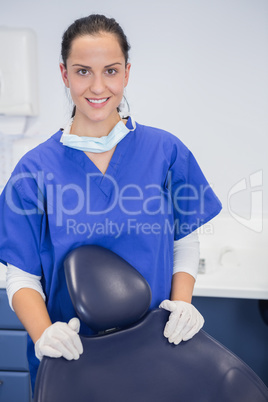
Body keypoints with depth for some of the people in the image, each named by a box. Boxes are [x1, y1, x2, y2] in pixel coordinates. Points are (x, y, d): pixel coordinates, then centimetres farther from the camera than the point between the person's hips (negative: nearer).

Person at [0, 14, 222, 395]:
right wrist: (43, 334, -23)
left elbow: (186, 242, 1)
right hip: (71, 351, 0)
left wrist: (182, 302, -14)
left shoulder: (166, 150, -6)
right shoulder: (35, 169, -8)